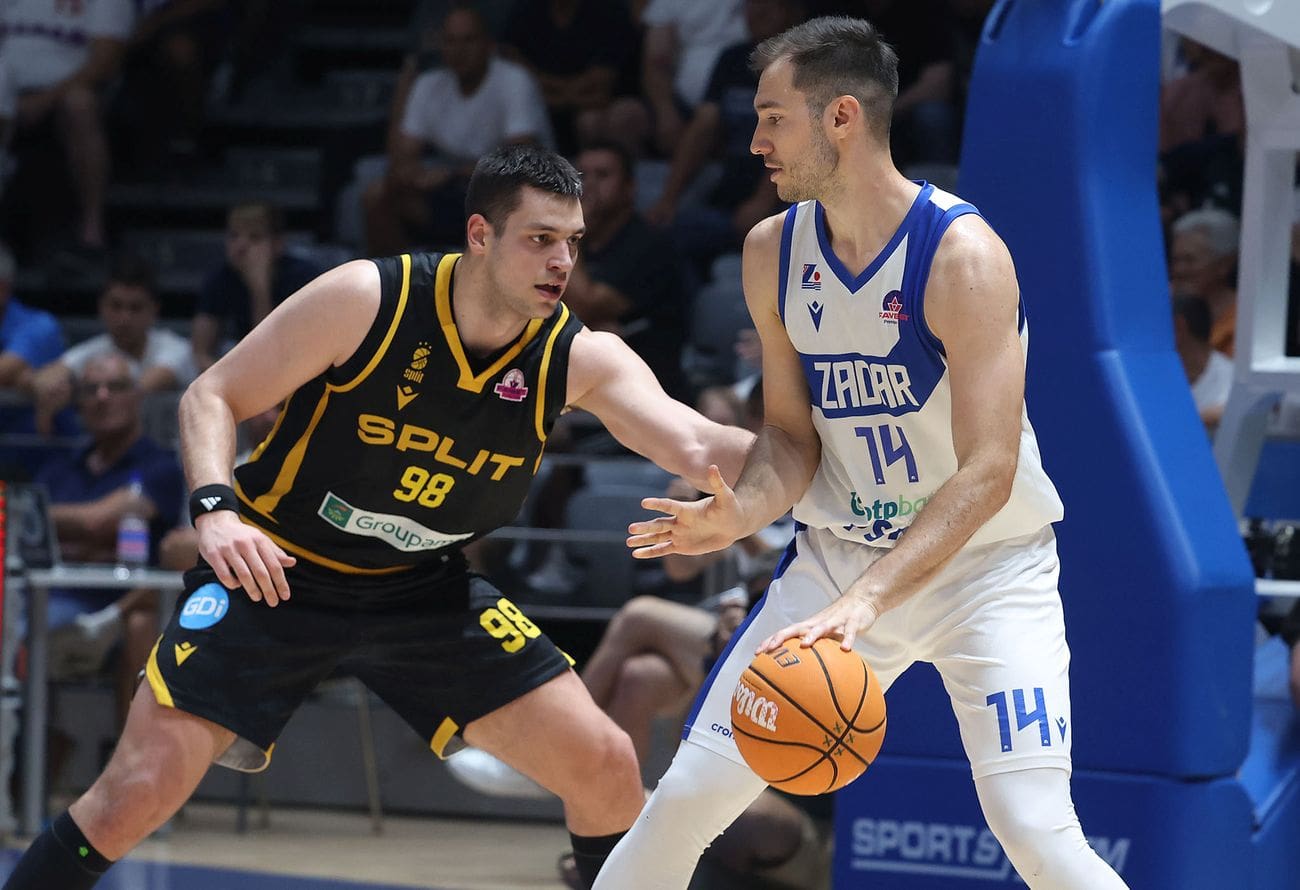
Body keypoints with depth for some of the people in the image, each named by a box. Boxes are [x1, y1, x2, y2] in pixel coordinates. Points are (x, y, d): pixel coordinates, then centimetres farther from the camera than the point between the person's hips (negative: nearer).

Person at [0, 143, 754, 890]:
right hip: (275, 573, -4)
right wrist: (215, 509, -32)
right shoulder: (368, 299, -20)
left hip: (421, 589, 4)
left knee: (607, 771, -5)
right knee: (138, 795, -15)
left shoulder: (580, 359, -12)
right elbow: (212, 395, -13)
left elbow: (699, 449, -24)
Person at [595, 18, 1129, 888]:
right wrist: (742, 514, -17)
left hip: (987, 564, -5)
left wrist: (865, 600, -38)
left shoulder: (962, 254, -22)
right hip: (841, 551, 5)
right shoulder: (773, 252, -2)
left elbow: (988, 471, -28)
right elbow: (792, 434, 6)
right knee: (689, 793, 0)